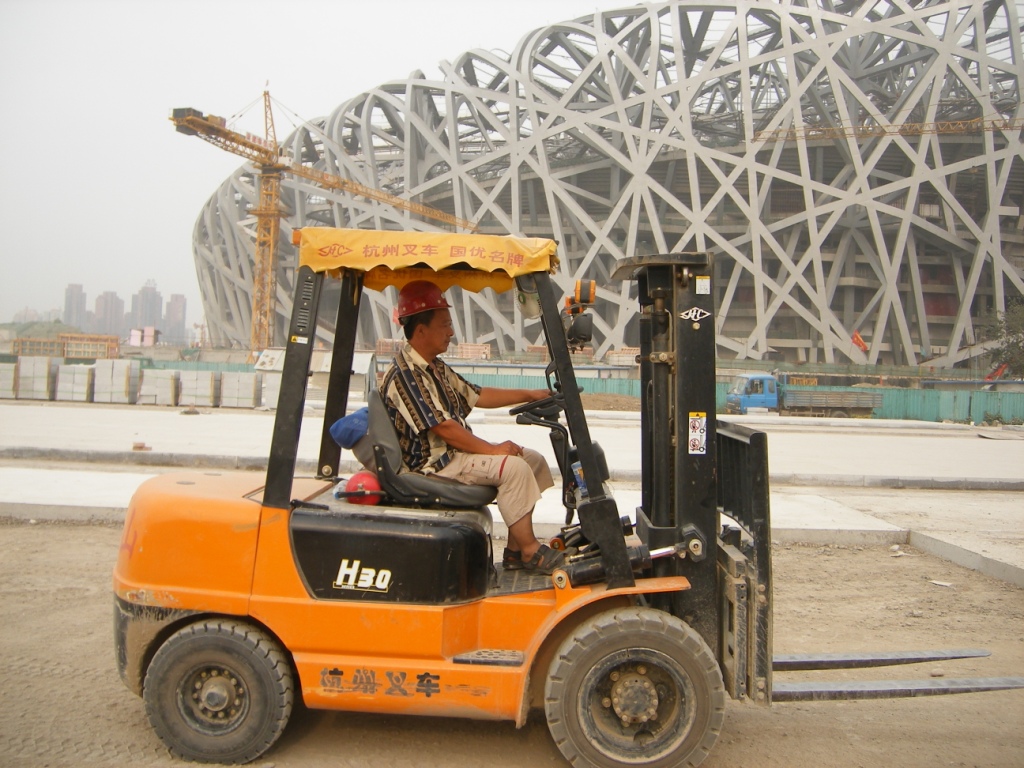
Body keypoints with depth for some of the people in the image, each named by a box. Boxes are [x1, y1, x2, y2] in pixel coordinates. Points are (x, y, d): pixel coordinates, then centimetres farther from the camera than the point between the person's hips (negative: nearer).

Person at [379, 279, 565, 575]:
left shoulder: (435, 367, 14)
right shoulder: (404, 374, -19)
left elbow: (477, 396, 18)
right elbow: (441, 427, -23)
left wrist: (529, 394, 12)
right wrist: (492, 449, -19)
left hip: (454, 451, 10)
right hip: (432, 463, -10)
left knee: (534, 460, 4)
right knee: (512, 467, -25)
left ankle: (516, 549, 3)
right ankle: (529, 551, -11)